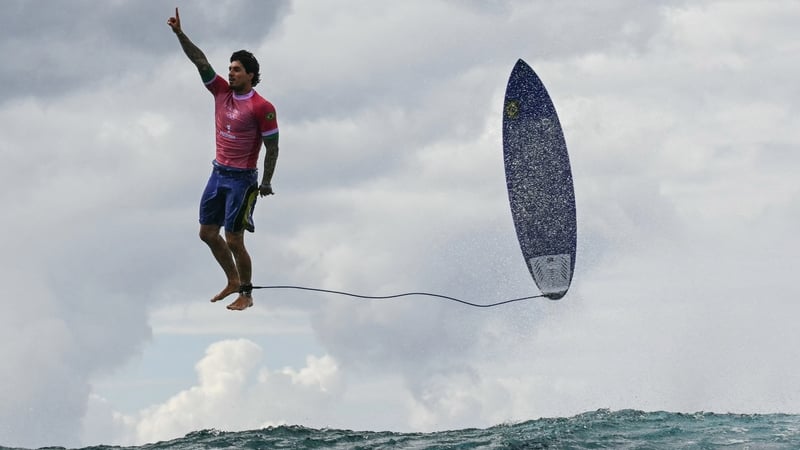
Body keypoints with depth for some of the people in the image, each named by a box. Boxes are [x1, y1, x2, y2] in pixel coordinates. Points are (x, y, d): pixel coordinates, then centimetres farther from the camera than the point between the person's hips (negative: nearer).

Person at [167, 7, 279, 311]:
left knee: (234, 240, -5)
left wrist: (266, 183, -10)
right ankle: (233, 281, 29)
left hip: (242, 179, -7)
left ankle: (246, 295, 11)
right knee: (207, 233, 12)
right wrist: (179, 33, -13)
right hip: (218, 173, 7)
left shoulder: (261, 108, -15)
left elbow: (272, 147, -11)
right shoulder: (222, 92, 2)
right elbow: (200, 61, -3)